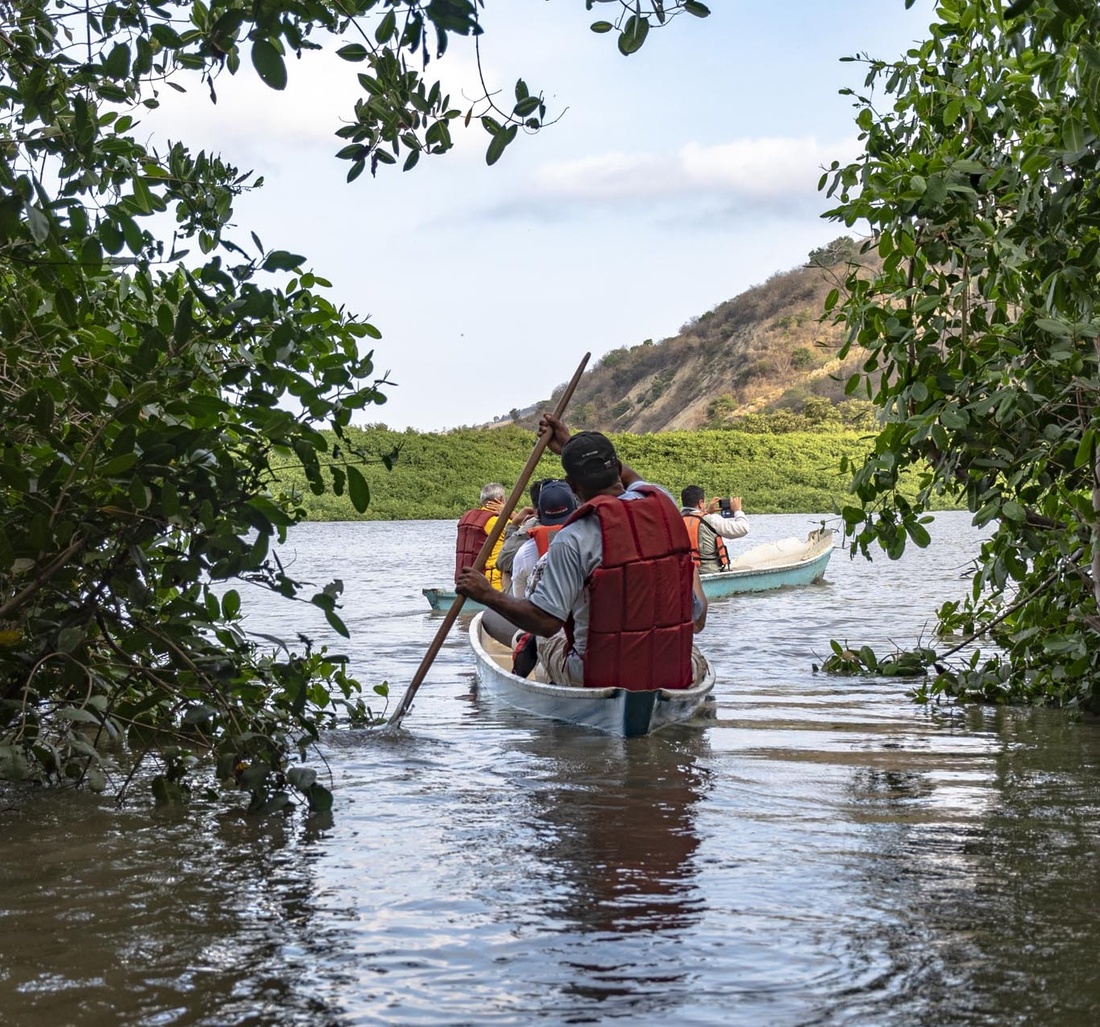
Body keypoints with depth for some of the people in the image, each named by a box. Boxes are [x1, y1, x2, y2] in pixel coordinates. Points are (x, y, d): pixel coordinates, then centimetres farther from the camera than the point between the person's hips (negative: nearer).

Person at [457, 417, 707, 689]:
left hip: (597, 678, -4)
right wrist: (570, 446, 30)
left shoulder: (574, 539, -18)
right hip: (674, 674, 4)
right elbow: (629, 478, 24)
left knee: (545, 638, 26)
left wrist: (488, 595, -5)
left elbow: (545, 622, -18)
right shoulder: (663, 504, -1)